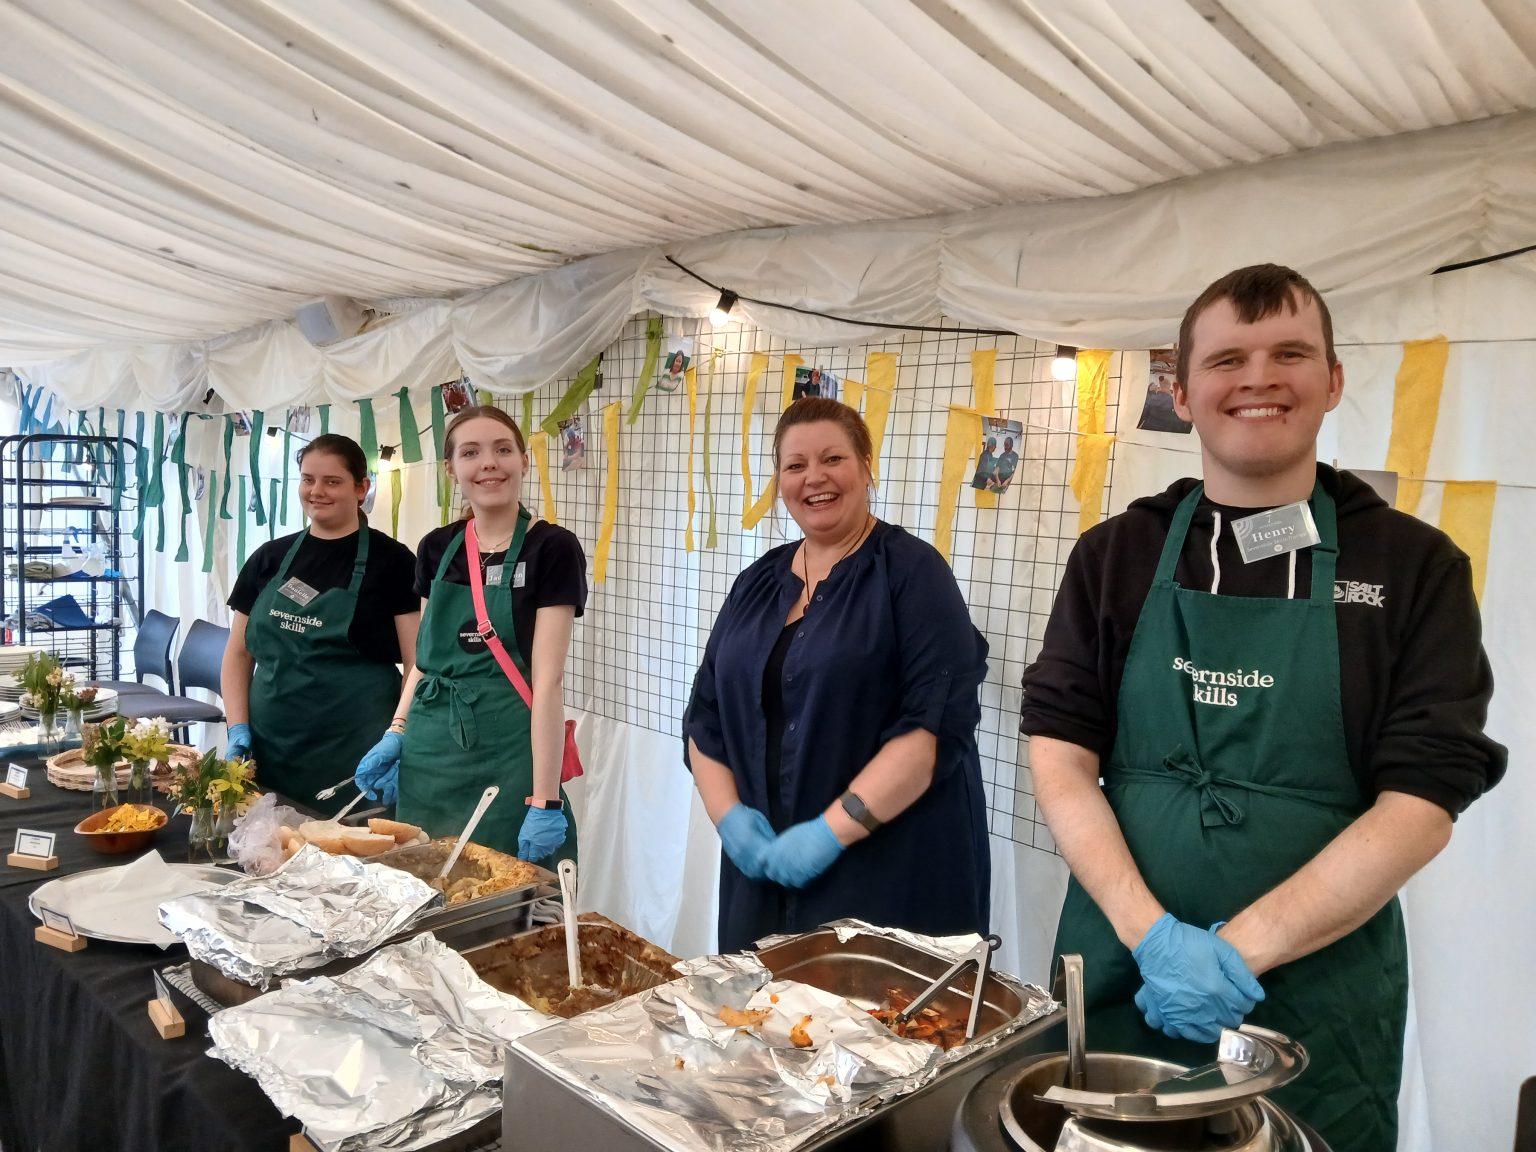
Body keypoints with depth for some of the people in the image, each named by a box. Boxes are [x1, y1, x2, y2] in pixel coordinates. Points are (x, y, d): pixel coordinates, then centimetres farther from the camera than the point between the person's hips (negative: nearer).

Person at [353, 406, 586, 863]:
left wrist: (545, 800, -17)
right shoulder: (436, 548, 8)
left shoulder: (552, 547, -9)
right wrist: (396, 732, 2)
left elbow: (547, 682, -14)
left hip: (506, 758, -5)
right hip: (428, 756, 5)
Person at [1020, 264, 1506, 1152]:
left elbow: (1423, 800, -9)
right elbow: (1060, 752, -3)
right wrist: (1150, 933, -15)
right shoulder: (1116, 554, 2)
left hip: (1317, 1000, -1)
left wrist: (1242, 949, -16)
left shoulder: (1415, 567, -2)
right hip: (1119, 972, 2)